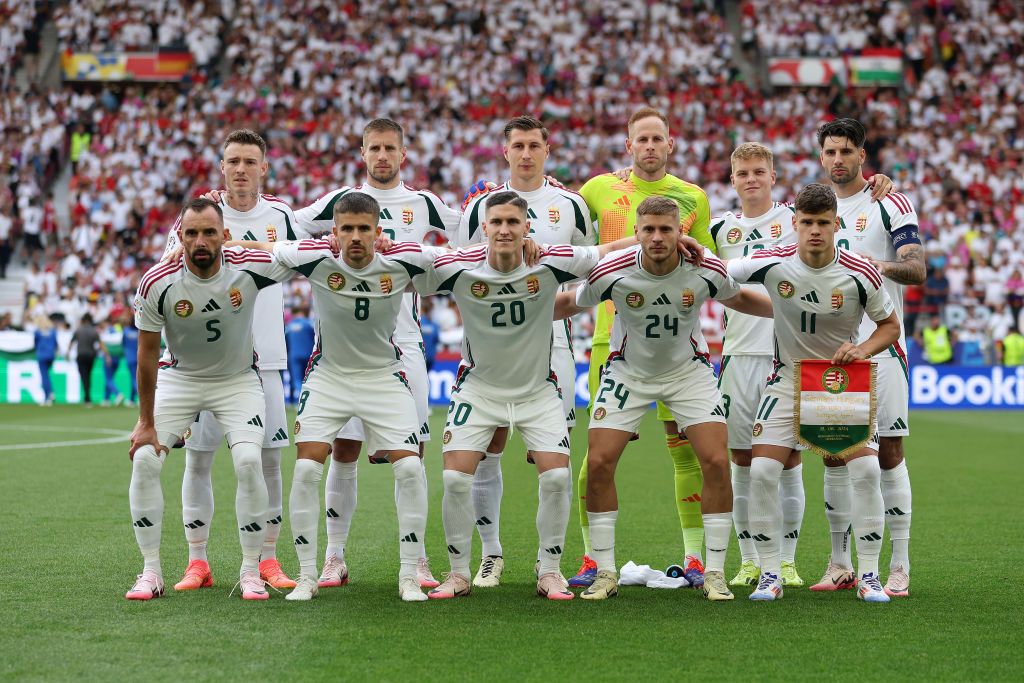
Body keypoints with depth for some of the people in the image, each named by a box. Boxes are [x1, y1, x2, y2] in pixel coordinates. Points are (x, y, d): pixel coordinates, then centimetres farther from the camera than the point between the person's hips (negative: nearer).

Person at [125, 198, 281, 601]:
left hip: (238, 380, -1)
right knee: (144, 460, -13)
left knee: (249, 462, -19)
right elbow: (147, 353, -11)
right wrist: (146, 422, -8)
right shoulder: (157, 284, -22)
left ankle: (251, 572, -4)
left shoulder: (250, 267, -23)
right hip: (179, 378, 1)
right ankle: (151, 572, 0)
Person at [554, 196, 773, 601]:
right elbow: (571, 303, -2)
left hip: (689, 370, 0)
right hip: (628, 372, 0)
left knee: (716, 461, -13)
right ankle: (605, 572, 2)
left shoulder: (707, 270, -20)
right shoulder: (611, 271, -24)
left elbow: (738, 299, 5)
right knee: (599, 463, -12)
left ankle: (714, 573, -1)